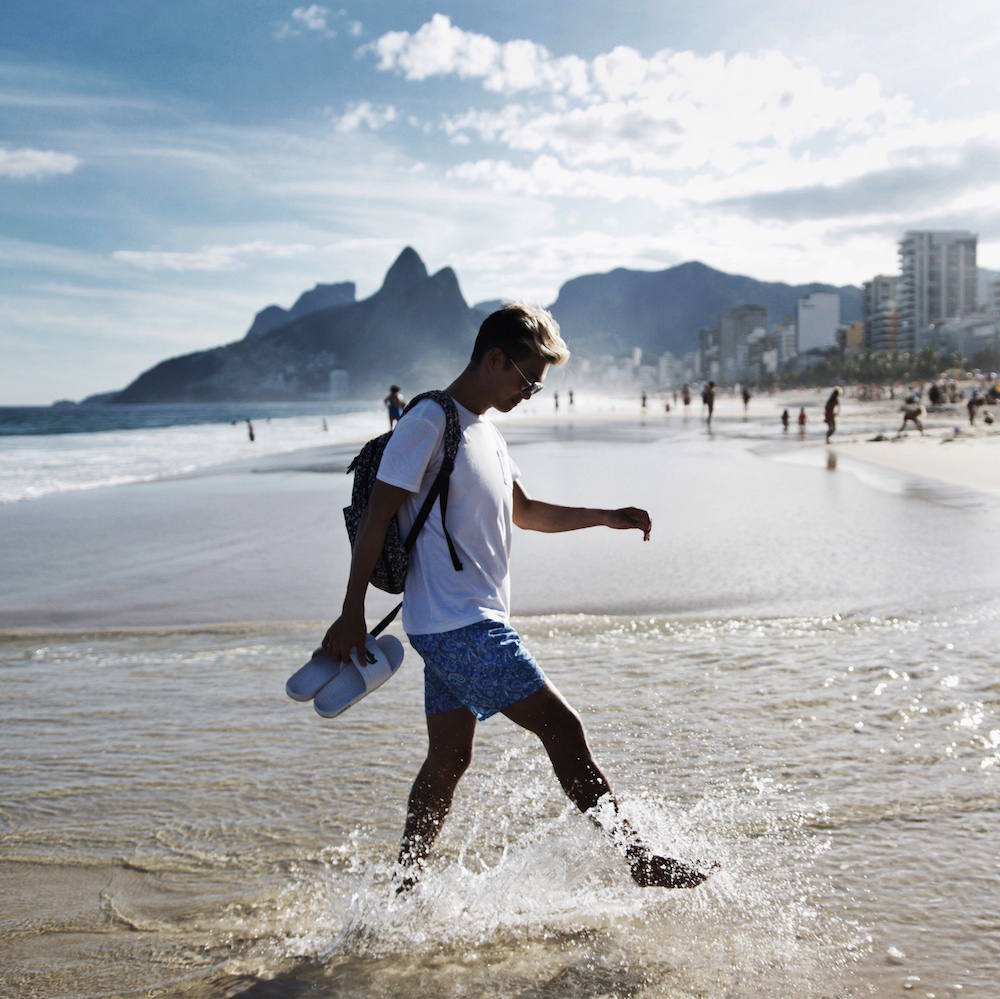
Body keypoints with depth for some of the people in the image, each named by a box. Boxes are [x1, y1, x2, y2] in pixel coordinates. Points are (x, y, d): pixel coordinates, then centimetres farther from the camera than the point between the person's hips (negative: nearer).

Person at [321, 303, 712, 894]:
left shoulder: (486, 431, 17)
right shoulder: (430, 423, -12)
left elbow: (524, 512, 26)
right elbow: (377, 518, -14)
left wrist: (606, 518, 16)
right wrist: (353, 613, -15)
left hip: (467, 625, 10)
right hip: (457, 625, -10)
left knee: (450, 758, 15)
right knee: (561, 726, -7)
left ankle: (405, 887, 26)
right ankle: (639, 859, 1)